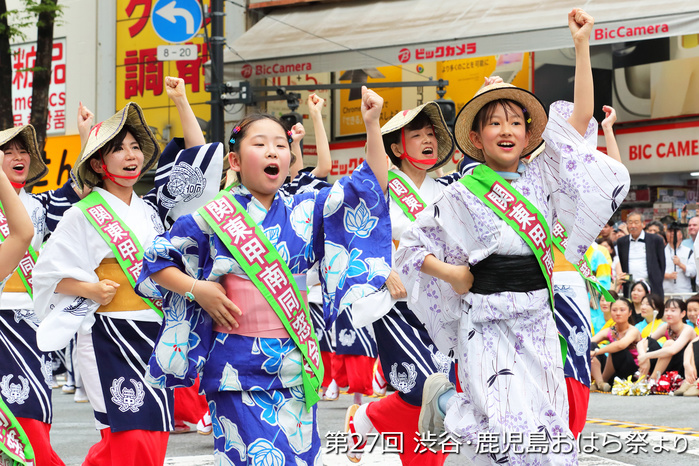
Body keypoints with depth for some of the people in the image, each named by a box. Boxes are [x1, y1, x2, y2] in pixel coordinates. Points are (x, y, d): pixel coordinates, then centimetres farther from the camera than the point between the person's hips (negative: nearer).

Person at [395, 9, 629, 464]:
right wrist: (454, 275, -6)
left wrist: (582, 47, -4)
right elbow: (412, 247, 7)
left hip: (537, 323, 4)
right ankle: (445, 400, 9)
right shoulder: (461, 194, -2)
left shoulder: (539, 177, 6)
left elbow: (580, 118, 0)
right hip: (488, 325, -4)